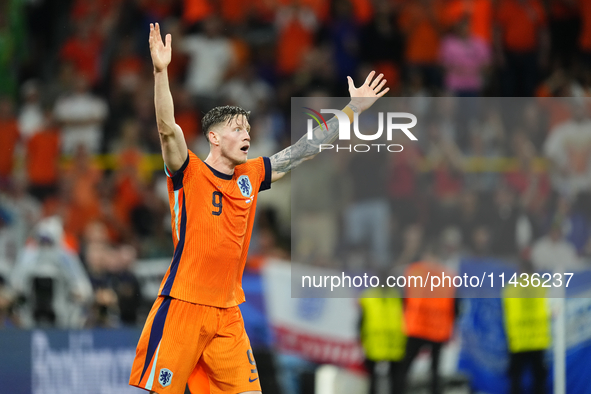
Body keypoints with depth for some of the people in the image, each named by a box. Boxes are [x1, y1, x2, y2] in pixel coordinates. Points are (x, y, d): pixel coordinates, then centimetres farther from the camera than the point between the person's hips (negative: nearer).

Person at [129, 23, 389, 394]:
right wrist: (161, 72, -34)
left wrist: (353, 109, 18)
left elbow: (303, 150, 17)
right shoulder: (189, 173, -4)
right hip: (183, 306, -6)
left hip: (228, 313, 6)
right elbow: (168, 130, -20)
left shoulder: (250, 176, 12)